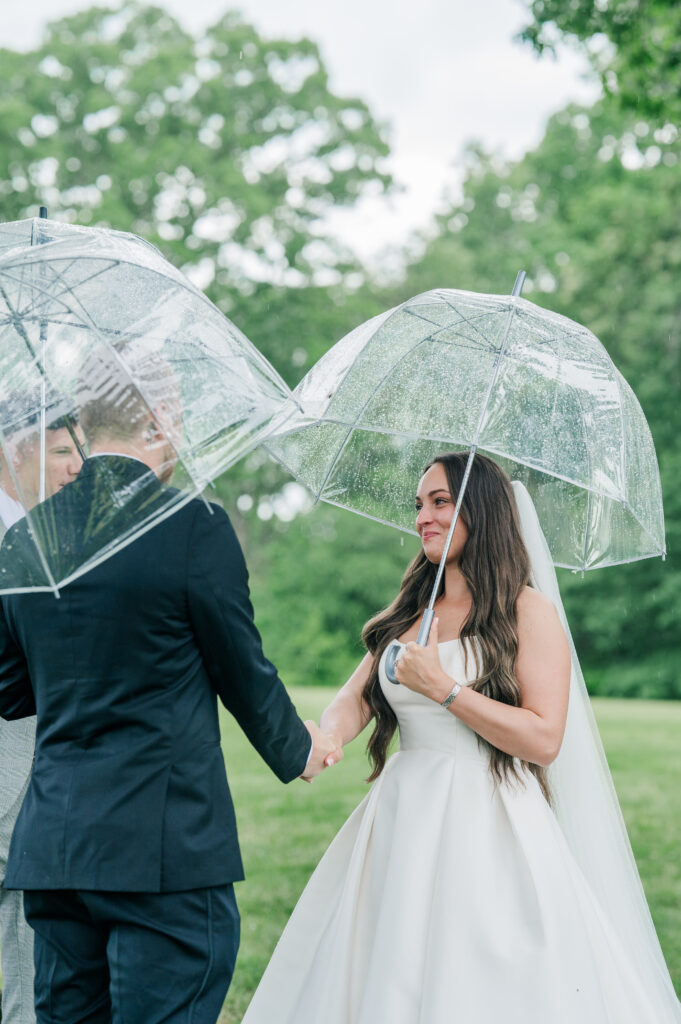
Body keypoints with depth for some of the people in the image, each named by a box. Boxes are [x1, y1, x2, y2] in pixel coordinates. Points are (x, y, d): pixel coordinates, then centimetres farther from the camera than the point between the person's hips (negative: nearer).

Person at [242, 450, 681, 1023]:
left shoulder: (528, 611, -3)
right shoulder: (408, 612, 16)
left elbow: (544, 740, -11)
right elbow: (355, 700, 6)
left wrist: (443, 688, -14)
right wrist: (326, 738, -17)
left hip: (487, 831, -6)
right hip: (404, 826, 6)